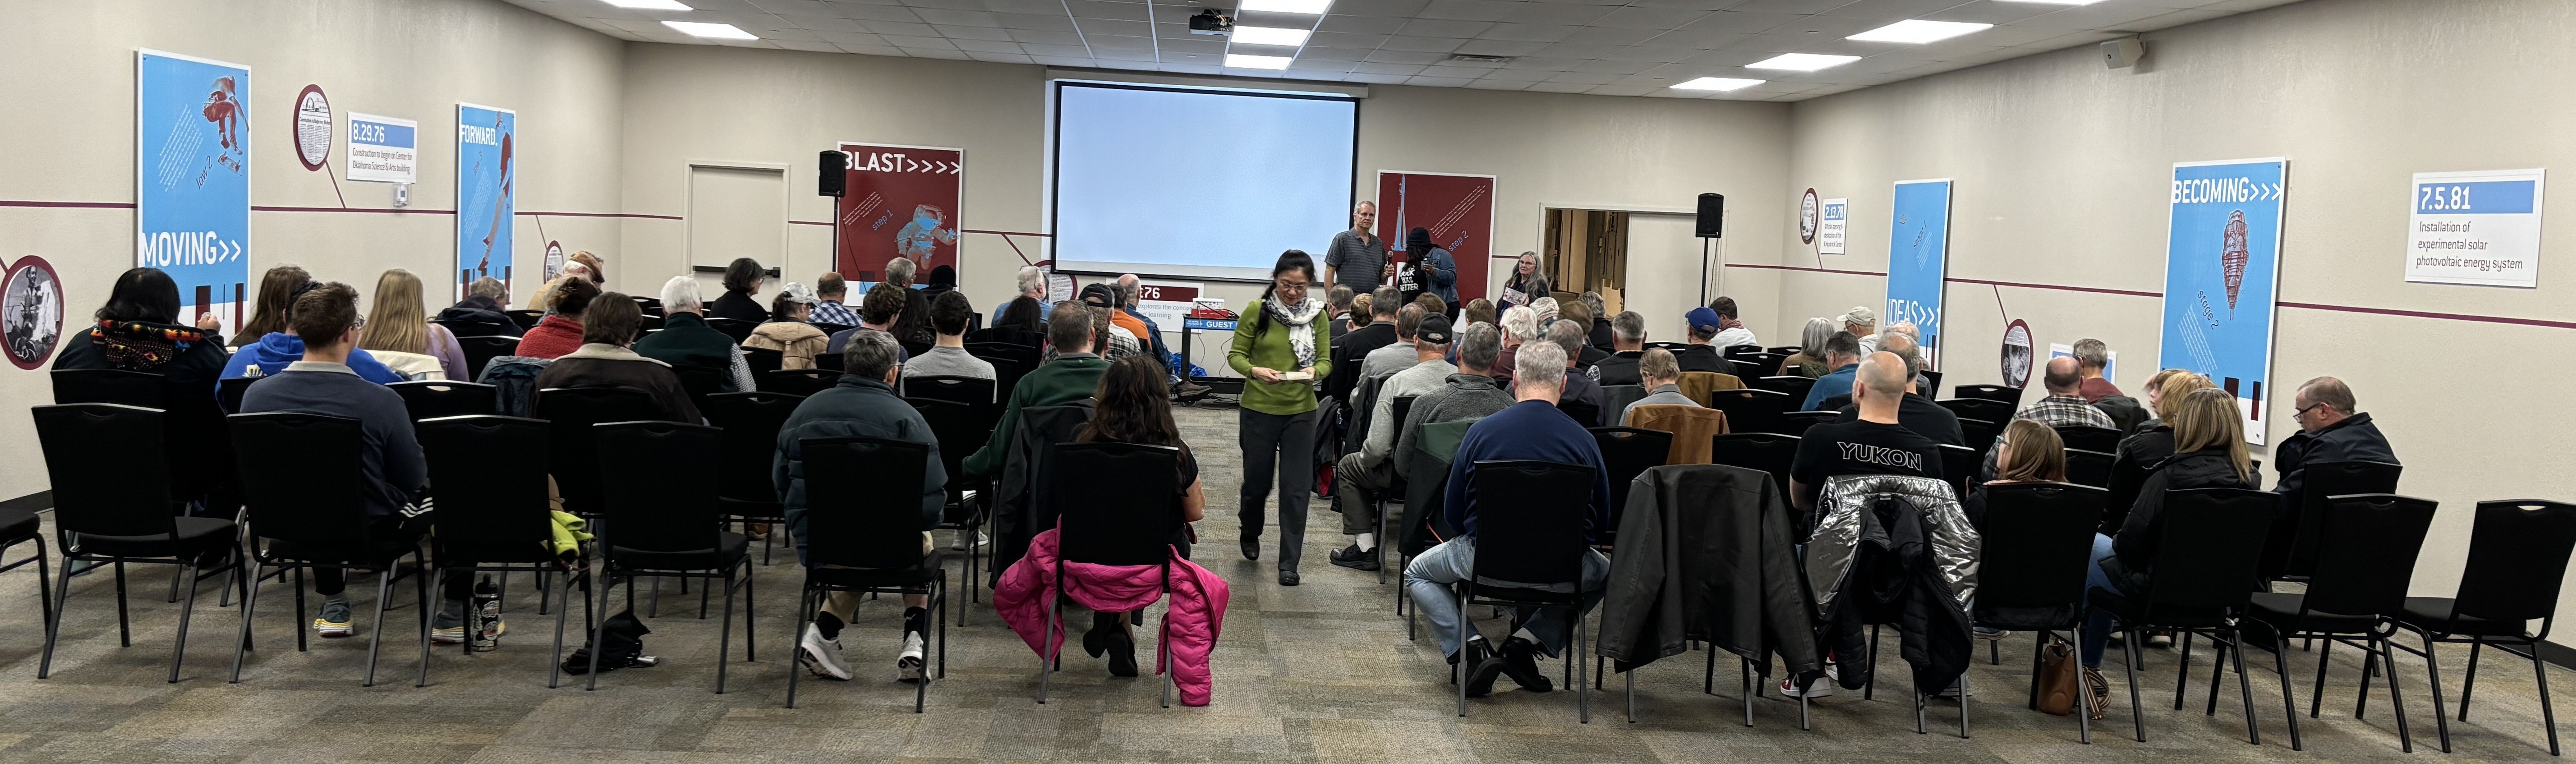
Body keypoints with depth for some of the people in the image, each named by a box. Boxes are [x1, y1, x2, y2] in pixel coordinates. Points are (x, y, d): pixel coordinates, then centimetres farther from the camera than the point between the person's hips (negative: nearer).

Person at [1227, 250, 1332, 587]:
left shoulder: (1318, 315, 0)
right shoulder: (1256, 311, -6)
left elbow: (1326, 361, 1)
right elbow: (1236, 355, -3)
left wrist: (1313, 372, -21)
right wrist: (1255, 371, -23)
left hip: (1300, 411, 1)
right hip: (1258, 408, -1)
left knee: (1296, 488, -1)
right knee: (1257, 480, 11)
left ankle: (1289, 563, 8)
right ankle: (1250, 534, 42)